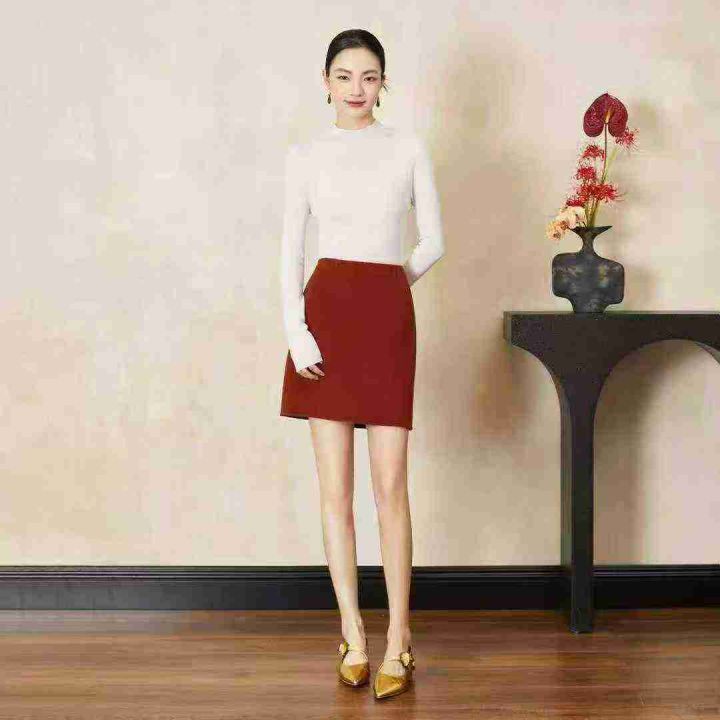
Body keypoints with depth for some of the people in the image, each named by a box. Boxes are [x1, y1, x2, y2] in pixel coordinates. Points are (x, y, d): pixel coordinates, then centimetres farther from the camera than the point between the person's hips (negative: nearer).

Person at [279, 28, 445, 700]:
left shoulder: (409, 148, 7)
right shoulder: (304, 154, 7)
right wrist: (295, 329, -7)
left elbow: (433, 241, 12)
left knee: (390, 486, -3)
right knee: (335, 488, 2)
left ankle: (397, 640, 6)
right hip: (326, 311, 1)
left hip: (388, 317, 0)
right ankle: (353, 636, 12)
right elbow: (291, 248, 3)